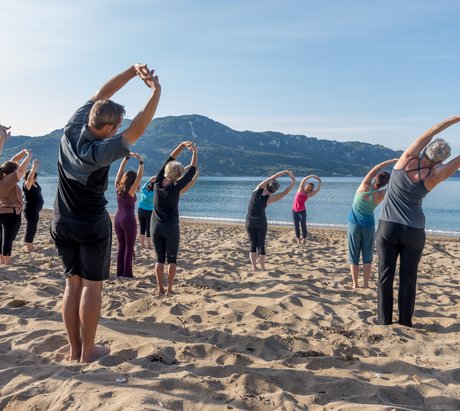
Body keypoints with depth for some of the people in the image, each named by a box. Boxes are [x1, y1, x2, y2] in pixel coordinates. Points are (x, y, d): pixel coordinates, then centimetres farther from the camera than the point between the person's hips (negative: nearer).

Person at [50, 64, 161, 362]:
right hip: (92, 225, -7)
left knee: (73, 283, 11)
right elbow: (137, 131, -33)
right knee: (92, 285, 3)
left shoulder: (73, 128, -8)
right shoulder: (99, 151, -26)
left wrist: (133, 71, -7)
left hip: (63, 224, 7)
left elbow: (102, 94, -2)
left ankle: (74, 348, 17)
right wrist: (156, 92, -37)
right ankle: (88, 350, 10)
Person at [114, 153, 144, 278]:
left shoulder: (118, 187, 2)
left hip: (118, 219, 6)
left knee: (121, 247, 13)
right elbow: (140, 176, -16)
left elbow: (120, 171, 7)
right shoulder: (131, 191, -13)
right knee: (129, 248, 1)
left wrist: (127, 157, 9)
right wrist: (141, 162, -10)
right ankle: (127, 274, 1)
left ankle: (120, 272, 14)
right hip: (128, 220, -6)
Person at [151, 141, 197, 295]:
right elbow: (192, 171, -6)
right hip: (171, 227, -4)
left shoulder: (158, 182, -4)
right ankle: (169, 288, 6)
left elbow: (170, 159, 4)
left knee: (160, 259, 10)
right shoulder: (175, 187, -14)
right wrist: (195, 153, 2)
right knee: (172, 259, 7)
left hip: (156, 226, 4)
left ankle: (160, 288, 11)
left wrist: (182, 145, 6)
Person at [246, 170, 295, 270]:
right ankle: (262, 268, 3)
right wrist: (293, 181, -5)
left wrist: (283, 172, 1)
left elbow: (271, 178, -4)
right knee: (261, 245, 5)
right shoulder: (269, 198, -18)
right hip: (261, 223, -2)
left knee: (253, 244, 8)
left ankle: (254, 267, 3)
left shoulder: (258, 189, -14)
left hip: (250, 222, 2)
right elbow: (285, 192, -12)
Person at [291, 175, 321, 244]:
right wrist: (311, 176, -9)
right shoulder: (300, 190, 3)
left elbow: (318, 189, 3)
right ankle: (298, 239, 12)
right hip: (294, 211, 0)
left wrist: (319, 182, 2)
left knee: (303, 226, 1)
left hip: (302, 211, 0)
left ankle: (303, 240, 8)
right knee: (296, 226, 4)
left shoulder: (308, 195, 4)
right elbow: (303, 180, -6)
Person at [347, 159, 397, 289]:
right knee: (367, 257, 9)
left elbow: (376, 168, -7)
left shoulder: (365, 186, -14)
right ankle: (365, 284, 7)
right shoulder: (381, 195, -12)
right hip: (368, 226, 0)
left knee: (354, 257, 5)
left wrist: (393, 160, -2)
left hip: (354, 224, 0)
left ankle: (355, 284, 5)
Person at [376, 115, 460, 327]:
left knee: (385, 276, 4)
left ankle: (384, 320, 7)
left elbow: (430, 132, 3)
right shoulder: (433, 176, -10)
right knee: (408, 279, 7)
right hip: (414, 231, -1)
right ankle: (405, 322, 11)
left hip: (388, 228, 1)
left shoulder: (407, 159, -8)